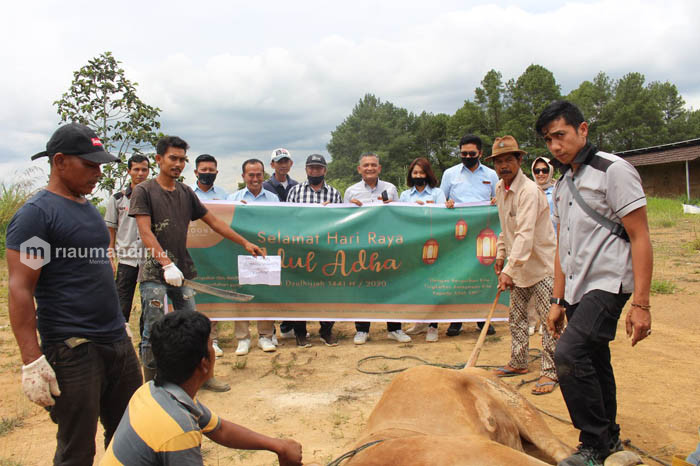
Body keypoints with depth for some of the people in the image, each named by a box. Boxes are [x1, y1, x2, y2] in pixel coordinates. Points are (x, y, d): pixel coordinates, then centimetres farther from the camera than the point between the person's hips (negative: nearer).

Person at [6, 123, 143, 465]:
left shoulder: (89, 208, 15)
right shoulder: (36, 213, -9)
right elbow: (20, 289, -14)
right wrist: (32, 360, -19)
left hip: (118, 343, 8)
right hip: (72, 349, -8)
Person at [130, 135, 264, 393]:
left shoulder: (186, 193, 12)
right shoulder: (144, 191, -4)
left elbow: (213, 221, 16)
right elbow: (146, 233, -14)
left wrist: (245, 242, 13)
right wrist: (167, 264, -24)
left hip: (182, 270, 5)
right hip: (154, 273, -5)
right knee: (153, 333, 0)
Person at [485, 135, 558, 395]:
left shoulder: (529, 191, -23)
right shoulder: (500, 188, 5)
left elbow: (525, 235, -32)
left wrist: (509, 270, -38)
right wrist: (500, 254, 14)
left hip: (542, 264, -8)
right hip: (518, 265, 9)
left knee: (549, 319, -3)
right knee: (516, 316, 15)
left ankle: (550, 372, 7)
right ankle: (519, 362, 29)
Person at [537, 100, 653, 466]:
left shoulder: (613, 170, -8)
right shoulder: (562, 185, 15)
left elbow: (640, 238, -12)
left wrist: (641, 305, -17)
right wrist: (558, 301, 15)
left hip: (607, 284, -8)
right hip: (577, 289, 8)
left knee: (569, 354, -20)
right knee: (594, 365, 14)